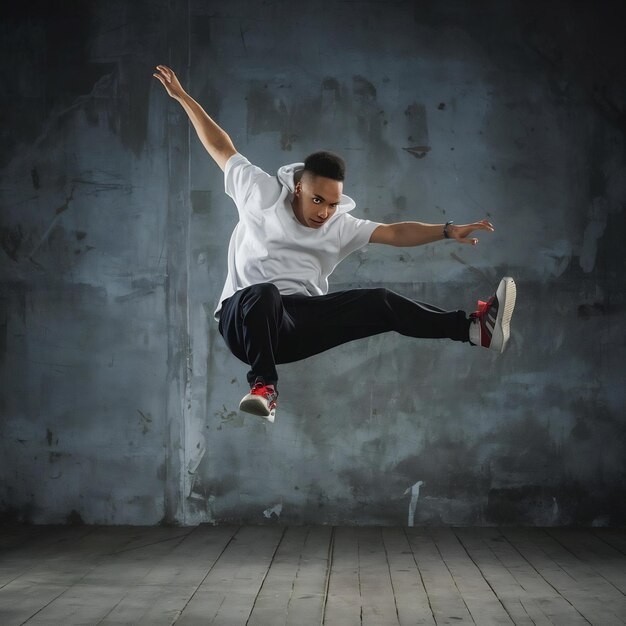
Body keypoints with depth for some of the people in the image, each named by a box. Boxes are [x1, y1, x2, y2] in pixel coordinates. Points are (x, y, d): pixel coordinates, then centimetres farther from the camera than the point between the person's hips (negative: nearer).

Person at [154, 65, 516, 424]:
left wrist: (448, 230, -9)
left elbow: (396, 233, 5)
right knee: (265, 293, -42)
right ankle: (264, 384, -30)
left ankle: (473, 328, -15)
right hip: (245, 317, -3)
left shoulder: (342, 227, 11)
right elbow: (221, 147, 10)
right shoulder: (265, 194, 3)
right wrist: (183, 98, 12)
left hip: (298, 324, 4)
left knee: (379, 302, -13)